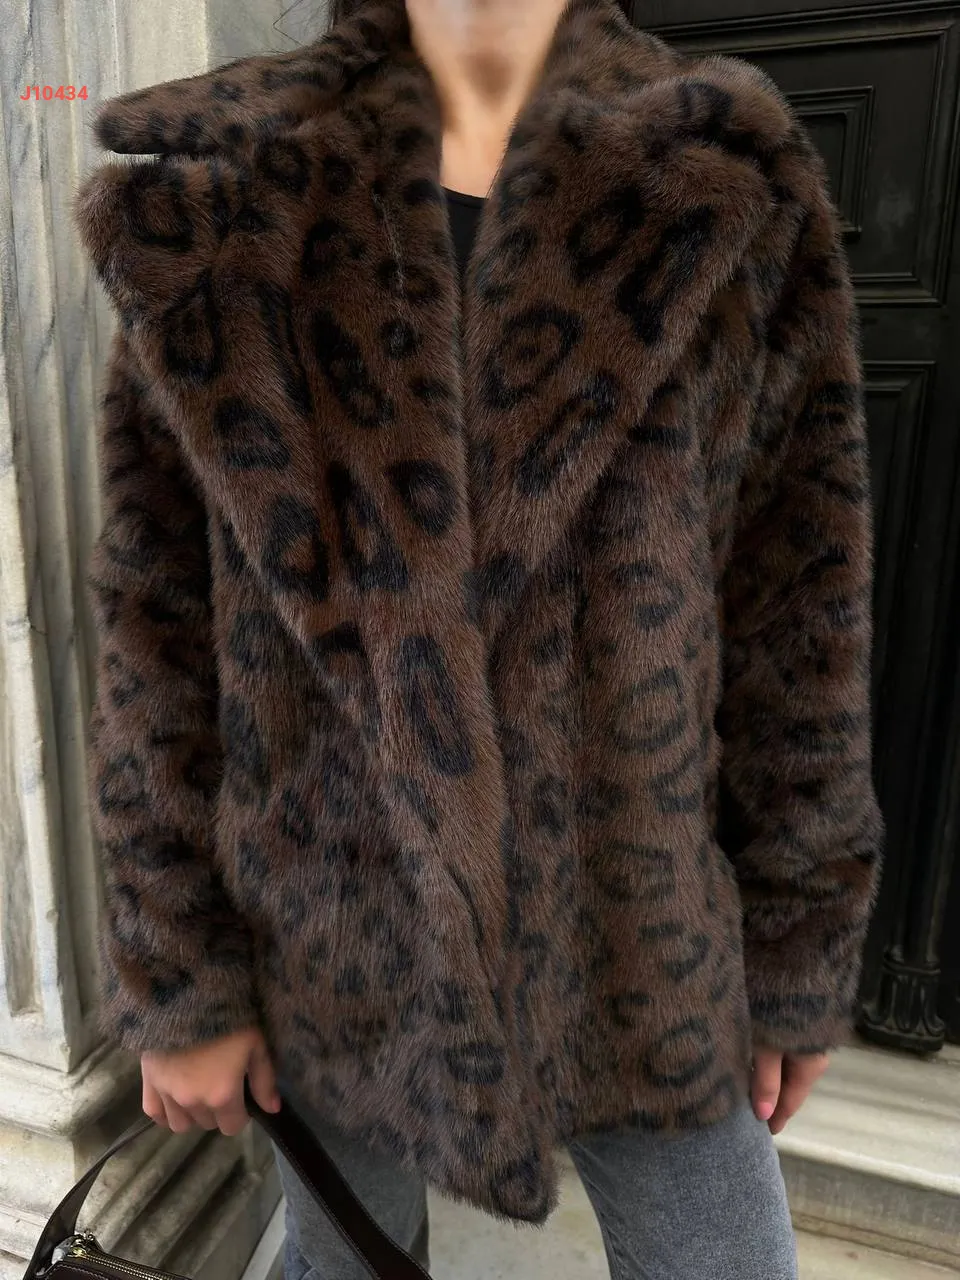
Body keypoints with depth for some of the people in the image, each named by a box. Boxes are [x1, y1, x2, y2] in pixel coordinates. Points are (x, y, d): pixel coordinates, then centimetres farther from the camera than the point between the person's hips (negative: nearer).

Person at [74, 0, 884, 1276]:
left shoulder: (732, 190, -5)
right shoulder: (231, 199, -6)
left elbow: (799, 607, -3)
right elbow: (155, 619, -4)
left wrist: (798, 952, 2)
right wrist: (175, 974, -1)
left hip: (635, 930, 1)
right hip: (338, 929, 1)